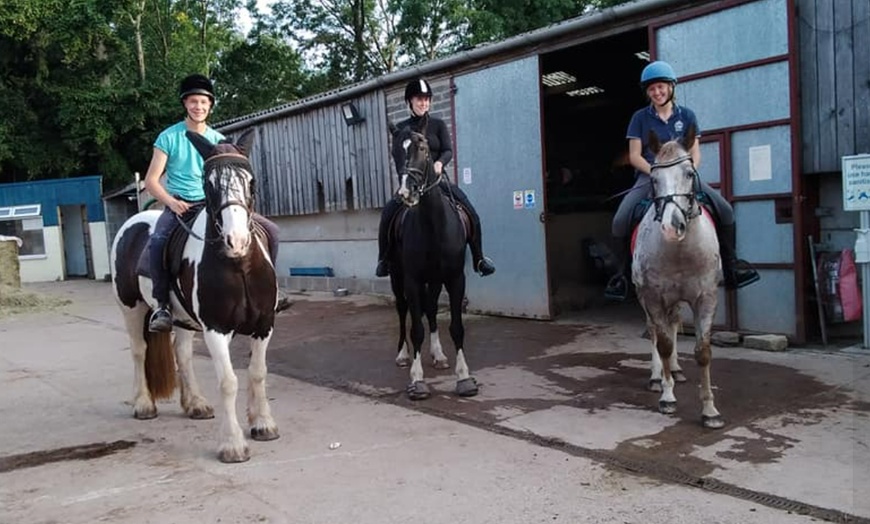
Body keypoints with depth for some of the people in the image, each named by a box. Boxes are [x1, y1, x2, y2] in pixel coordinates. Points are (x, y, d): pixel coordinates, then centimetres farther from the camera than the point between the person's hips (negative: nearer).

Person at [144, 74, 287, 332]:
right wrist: (172, 202, -20)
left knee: (270, 230, -8)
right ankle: (162, 306, -22)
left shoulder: (219, 140, 9)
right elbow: (151, 180, -3)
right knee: (158, 241, -37)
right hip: (179, 205, -3)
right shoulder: (169, 137, -1)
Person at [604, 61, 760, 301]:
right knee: (620, 220, -24)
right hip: (648, 176, -2)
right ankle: (621, 273, -5)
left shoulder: (686, 115, 9)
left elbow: (695, 152, 7)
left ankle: (730, 266, 2)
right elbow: (634, 156, -2)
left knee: (725, 210, -14)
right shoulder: (640, 117, 3)